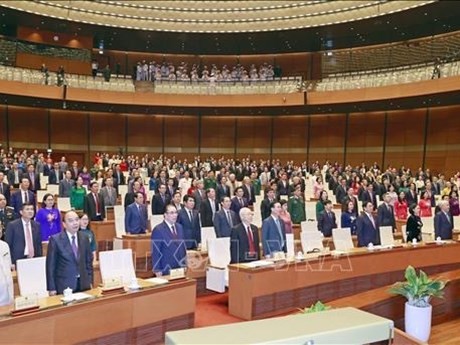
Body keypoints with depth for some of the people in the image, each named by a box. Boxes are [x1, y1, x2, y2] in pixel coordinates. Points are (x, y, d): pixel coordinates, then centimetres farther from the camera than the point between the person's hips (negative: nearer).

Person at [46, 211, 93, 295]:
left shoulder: (84, 237, 5)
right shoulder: (55, 239, -8)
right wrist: (52, 288, -7)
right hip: (64, 286, -4)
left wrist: (90, 281, 6)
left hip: (84, 285, 4)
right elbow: (50, 265, -6)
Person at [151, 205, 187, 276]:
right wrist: (157, 270, -12)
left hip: (180, 268, 6)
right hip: (166, 269, -5)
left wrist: (185, 264, 12)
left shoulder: (179, 227, 10)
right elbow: (155, 252, -10)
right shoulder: (158, 230, -10)